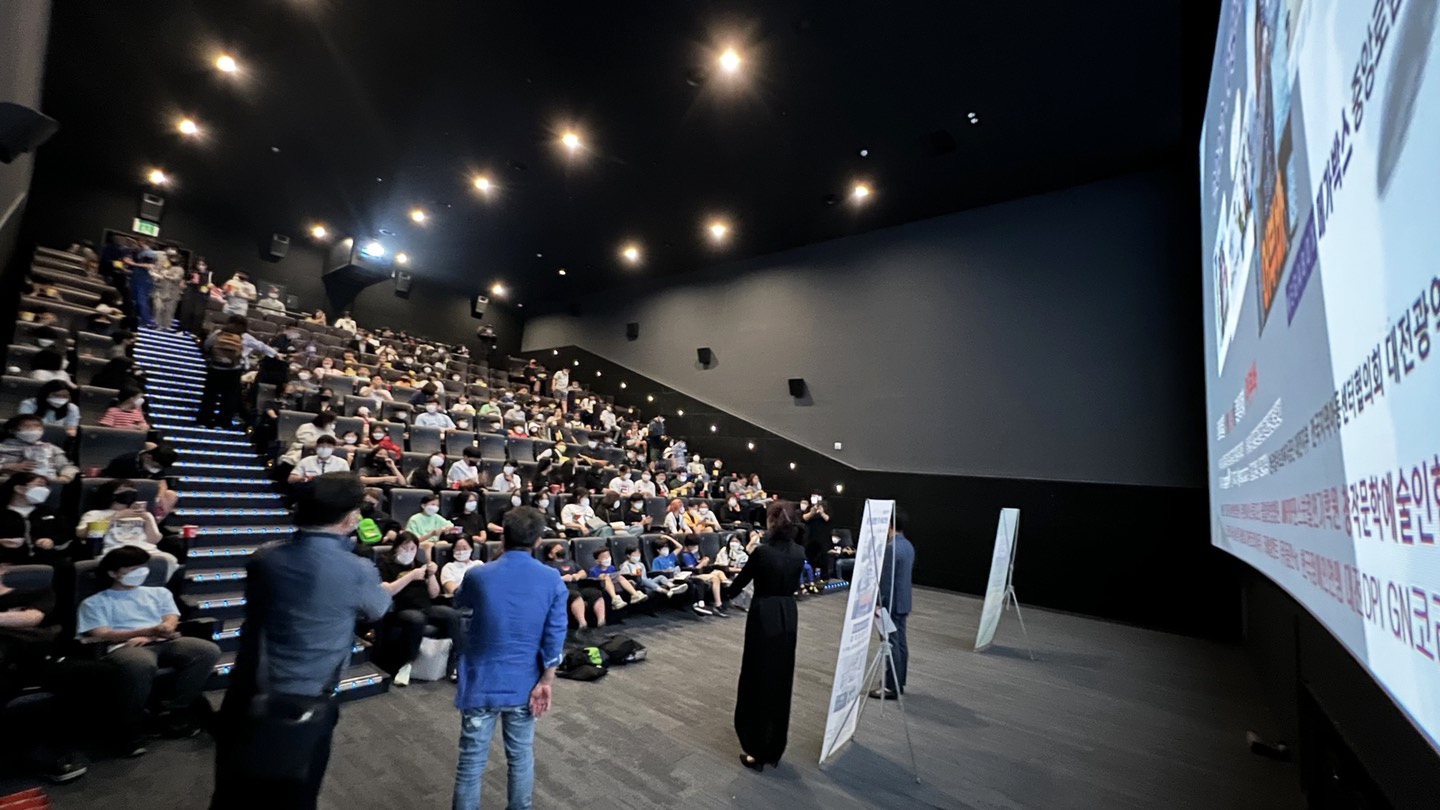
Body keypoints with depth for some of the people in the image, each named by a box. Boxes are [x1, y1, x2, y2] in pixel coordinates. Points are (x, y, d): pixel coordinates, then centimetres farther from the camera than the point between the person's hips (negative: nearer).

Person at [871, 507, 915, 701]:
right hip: (903, 602, 9)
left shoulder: (891, 547, -22)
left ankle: (892, 687, 7)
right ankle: (899, 683, 26)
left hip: (891, 603, -9)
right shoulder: (908, 545, 7)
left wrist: (880, 604, -16)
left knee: (891, 644, -1)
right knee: (901, 642, 15)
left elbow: (886, 580, -22)